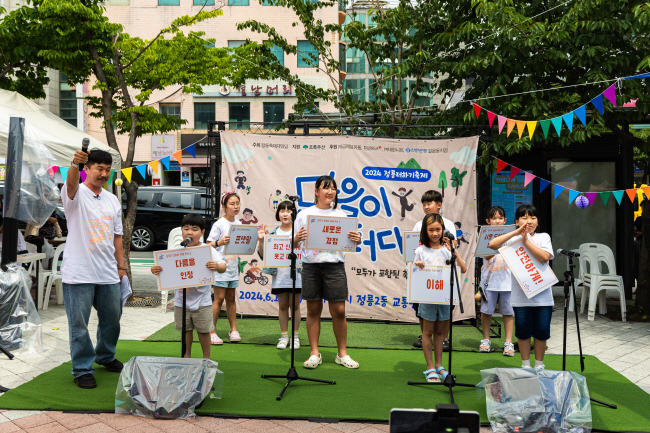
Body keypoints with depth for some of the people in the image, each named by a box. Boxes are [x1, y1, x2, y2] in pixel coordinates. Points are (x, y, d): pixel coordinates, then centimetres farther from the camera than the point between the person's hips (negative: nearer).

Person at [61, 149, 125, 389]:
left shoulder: (112, 200, 13)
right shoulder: (76, 194, -4)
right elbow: (71, 184, -31)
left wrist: (121, 266, 14)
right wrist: (75, 164, -52)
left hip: (108, 274, 6)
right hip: (79, 274, -6)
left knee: (112, 319, 16)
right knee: (79, 324, 2)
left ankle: (106, 356, 38)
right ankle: (82, 370, 16)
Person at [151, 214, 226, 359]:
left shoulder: (208, 250, -7)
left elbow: (223, 267, -13)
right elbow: (166, 268, 1)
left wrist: (217, 266, -36)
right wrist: (155, 270, -20)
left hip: (201, 299, -2)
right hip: (182, 299, 3)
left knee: (203, 330, 8)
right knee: (186, 329, 15)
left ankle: (206, 358, 26)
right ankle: (187, 356, 33)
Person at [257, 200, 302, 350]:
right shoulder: (273, 233, 9)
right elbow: (263, 255, 8)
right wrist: (261, 240, -7)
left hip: (295, 274, -2)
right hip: (279, 274, 2)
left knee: (295, 305, 4)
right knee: (282, 305, 8)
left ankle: (295, 336, 15)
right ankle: (284, 336, 19)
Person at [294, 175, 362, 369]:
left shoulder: (341, 215, 10)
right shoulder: (304, 215, 8)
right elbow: (294, 246, 8)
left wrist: (357, 240, -10)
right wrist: (297, 239, -14)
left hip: (335, 265, 0)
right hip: (311, 266, 0)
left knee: (339, 310, 0)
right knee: (313, 310, 6)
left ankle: (342, 354, 15)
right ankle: (314, 353, 17)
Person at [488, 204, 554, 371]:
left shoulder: (543, 237, 5)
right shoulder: (513, 239, 3)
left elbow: (544, 257, -13)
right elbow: (492, 245, -14)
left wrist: (526, 240, -14)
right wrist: (516, 232, -18)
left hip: (542, 294, 0)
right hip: (520, 295, 0)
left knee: (542, 331, 5)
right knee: (523, 331, 7)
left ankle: (539, 365, 24)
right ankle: (525, 365, 23)